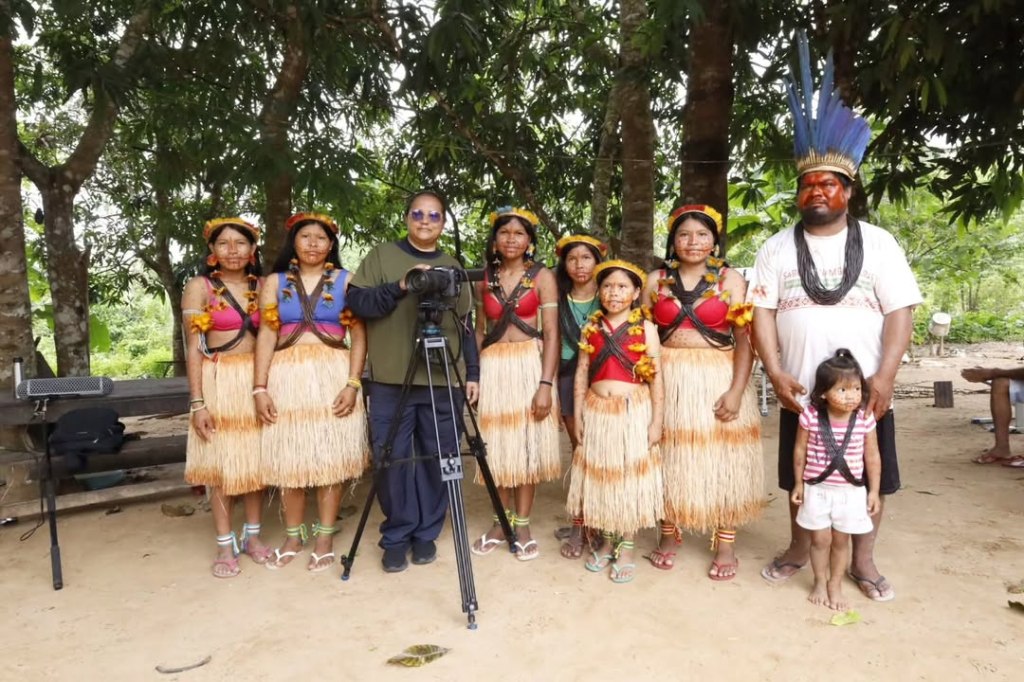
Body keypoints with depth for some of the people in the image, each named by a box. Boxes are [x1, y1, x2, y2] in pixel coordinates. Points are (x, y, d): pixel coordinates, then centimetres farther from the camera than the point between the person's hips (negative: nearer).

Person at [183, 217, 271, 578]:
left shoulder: (263, 287, 8)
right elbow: (193, 348, -6)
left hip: (258, 380, 3)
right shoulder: (199, 287, -2)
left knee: (257, 459, 8)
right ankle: (225, 544, 14)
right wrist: (197, 402, -12)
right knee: (219, 463, 3)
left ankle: (252, 534, 23)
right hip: (218, 382, -3)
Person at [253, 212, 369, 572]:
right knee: (288, 458, 6)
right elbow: (267, 335, 4)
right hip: (287, 377, 2)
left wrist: (353, 384, -10)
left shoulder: (346, 280, 5)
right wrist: (260, 387, -4)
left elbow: (359, 336, 1)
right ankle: (293, 536, 20)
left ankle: (325, 536, 13)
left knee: (332, 456, 1)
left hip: (334, 376, -1)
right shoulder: (275, 282, 10)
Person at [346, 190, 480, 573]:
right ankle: (396, 538, 17)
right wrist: (400, 287, -17)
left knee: (437, 461, 5)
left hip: (445, 382, 2)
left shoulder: (452, 267, 15)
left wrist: (472, 373, 8)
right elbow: (357, 301, -4)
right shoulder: (382, 256, 7)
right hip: (391, 381, -2)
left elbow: (466, 326, 15)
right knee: (394, 461, 1)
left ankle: (426, 534, 21)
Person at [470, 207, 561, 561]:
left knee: (527, 444, 3)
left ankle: (522, 525, 14)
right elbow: (479, 330, 14)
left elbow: (551, 334, -6)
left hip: (530, 366, -3)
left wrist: (546, 383, -16)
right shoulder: (484, 278, 9)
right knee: (497, 446, 8)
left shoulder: (542, 277, -1)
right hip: (492, 368, 3)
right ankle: (502, 521, 22)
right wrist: (473, 375, 5)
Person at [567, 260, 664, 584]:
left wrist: (656, 420, -8)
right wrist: (578, 415, 3)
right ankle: (606, 541, 27)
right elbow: (581, 373, 7)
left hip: (634, 412, -3)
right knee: (600, 475, 11)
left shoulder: (645, 328, -3)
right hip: (597, 411, 3)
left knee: (630, 476, 4)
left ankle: (626, 547, 18)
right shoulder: (591, 328, 6)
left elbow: (656, 377, -4)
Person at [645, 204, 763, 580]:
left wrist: (736, 391, -15)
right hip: (668, 381, 2)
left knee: (722, 459, 3)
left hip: (719, 379, -1)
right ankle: (669, 535, 25)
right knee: (669, 458, 8)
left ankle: (725, 545, 17)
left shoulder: (731, 280, 0)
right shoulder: (656, 280, 6)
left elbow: (744, 340, -5)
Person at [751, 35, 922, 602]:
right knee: (800, 475, 13)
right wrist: (775, 372, -15)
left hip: (865, 389, 0)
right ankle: (798, 549, 31)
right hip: (800, 389, 0)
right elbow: (761, 311, -3)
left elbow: (900, 313, -4)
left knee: (870, 476, 9)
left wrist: (884, 377, -16)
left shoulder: (878, 243, 1)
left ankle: (863, 560, 27)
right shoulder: (778, 248, 2)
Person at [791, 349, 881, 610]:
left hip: (851, 491, 1)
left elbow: (872, 457, -1)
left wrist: (873, 491, 2)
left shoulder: (865, 419, -11)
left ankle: (835, 585, 30)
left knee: (841, 540, 12)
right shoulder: (811, 416, -15)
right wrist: (799, 484, 2)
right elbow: (800, 451, -3)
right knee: (820, 539, 11)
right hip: (817, 489, -1)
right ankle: (820, 583, 31)